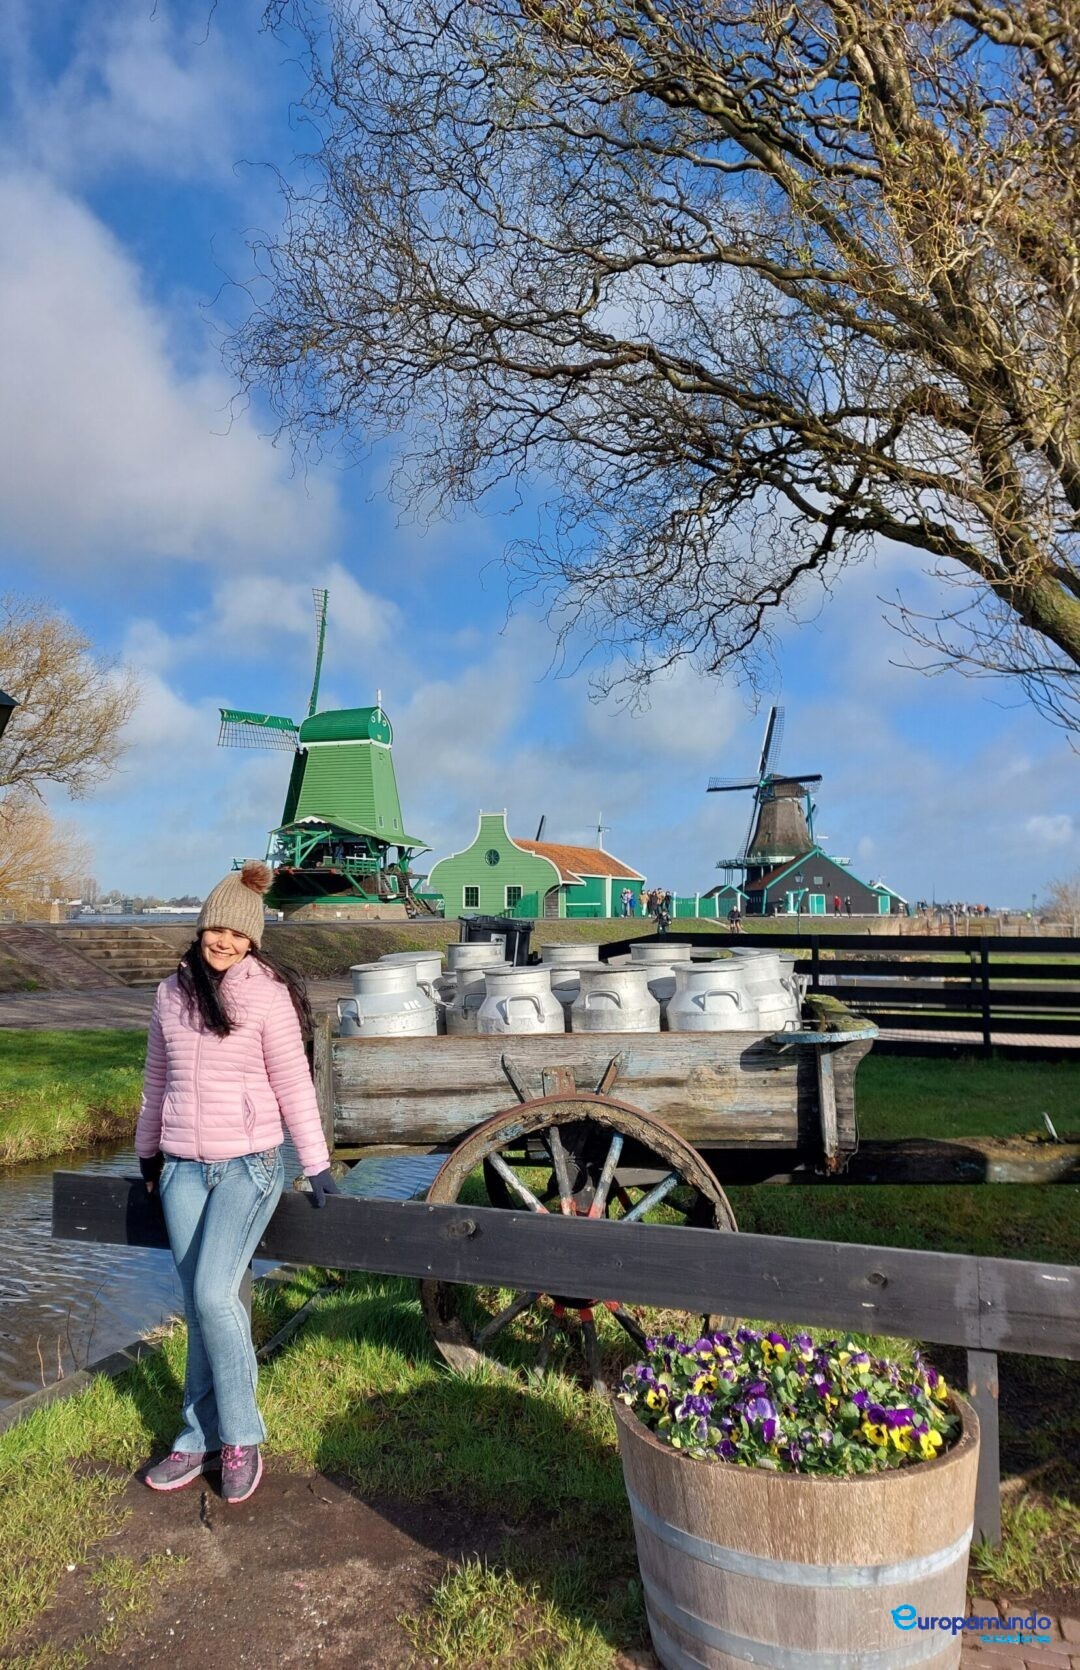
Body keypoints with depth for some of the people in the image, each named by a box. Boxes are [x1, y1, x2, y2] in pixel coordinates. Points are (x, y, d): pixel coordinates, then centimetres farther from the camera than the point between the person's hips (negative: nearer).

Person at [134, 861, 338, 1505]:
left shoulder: (266, 994, -9)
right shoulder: (172, 992, 6)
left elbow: (293, 1083, -7)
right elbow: (157, 1078, 17)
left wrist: (317, 1163, -5)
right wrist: (148, 1151, 25)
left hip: (248, 1165, -5)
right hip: (182, 1168, 5)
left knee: (213, 1294, -12)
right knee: (202, 1305, 9)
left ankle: (240, 1438, 7)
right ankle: (201, 1439, 22)